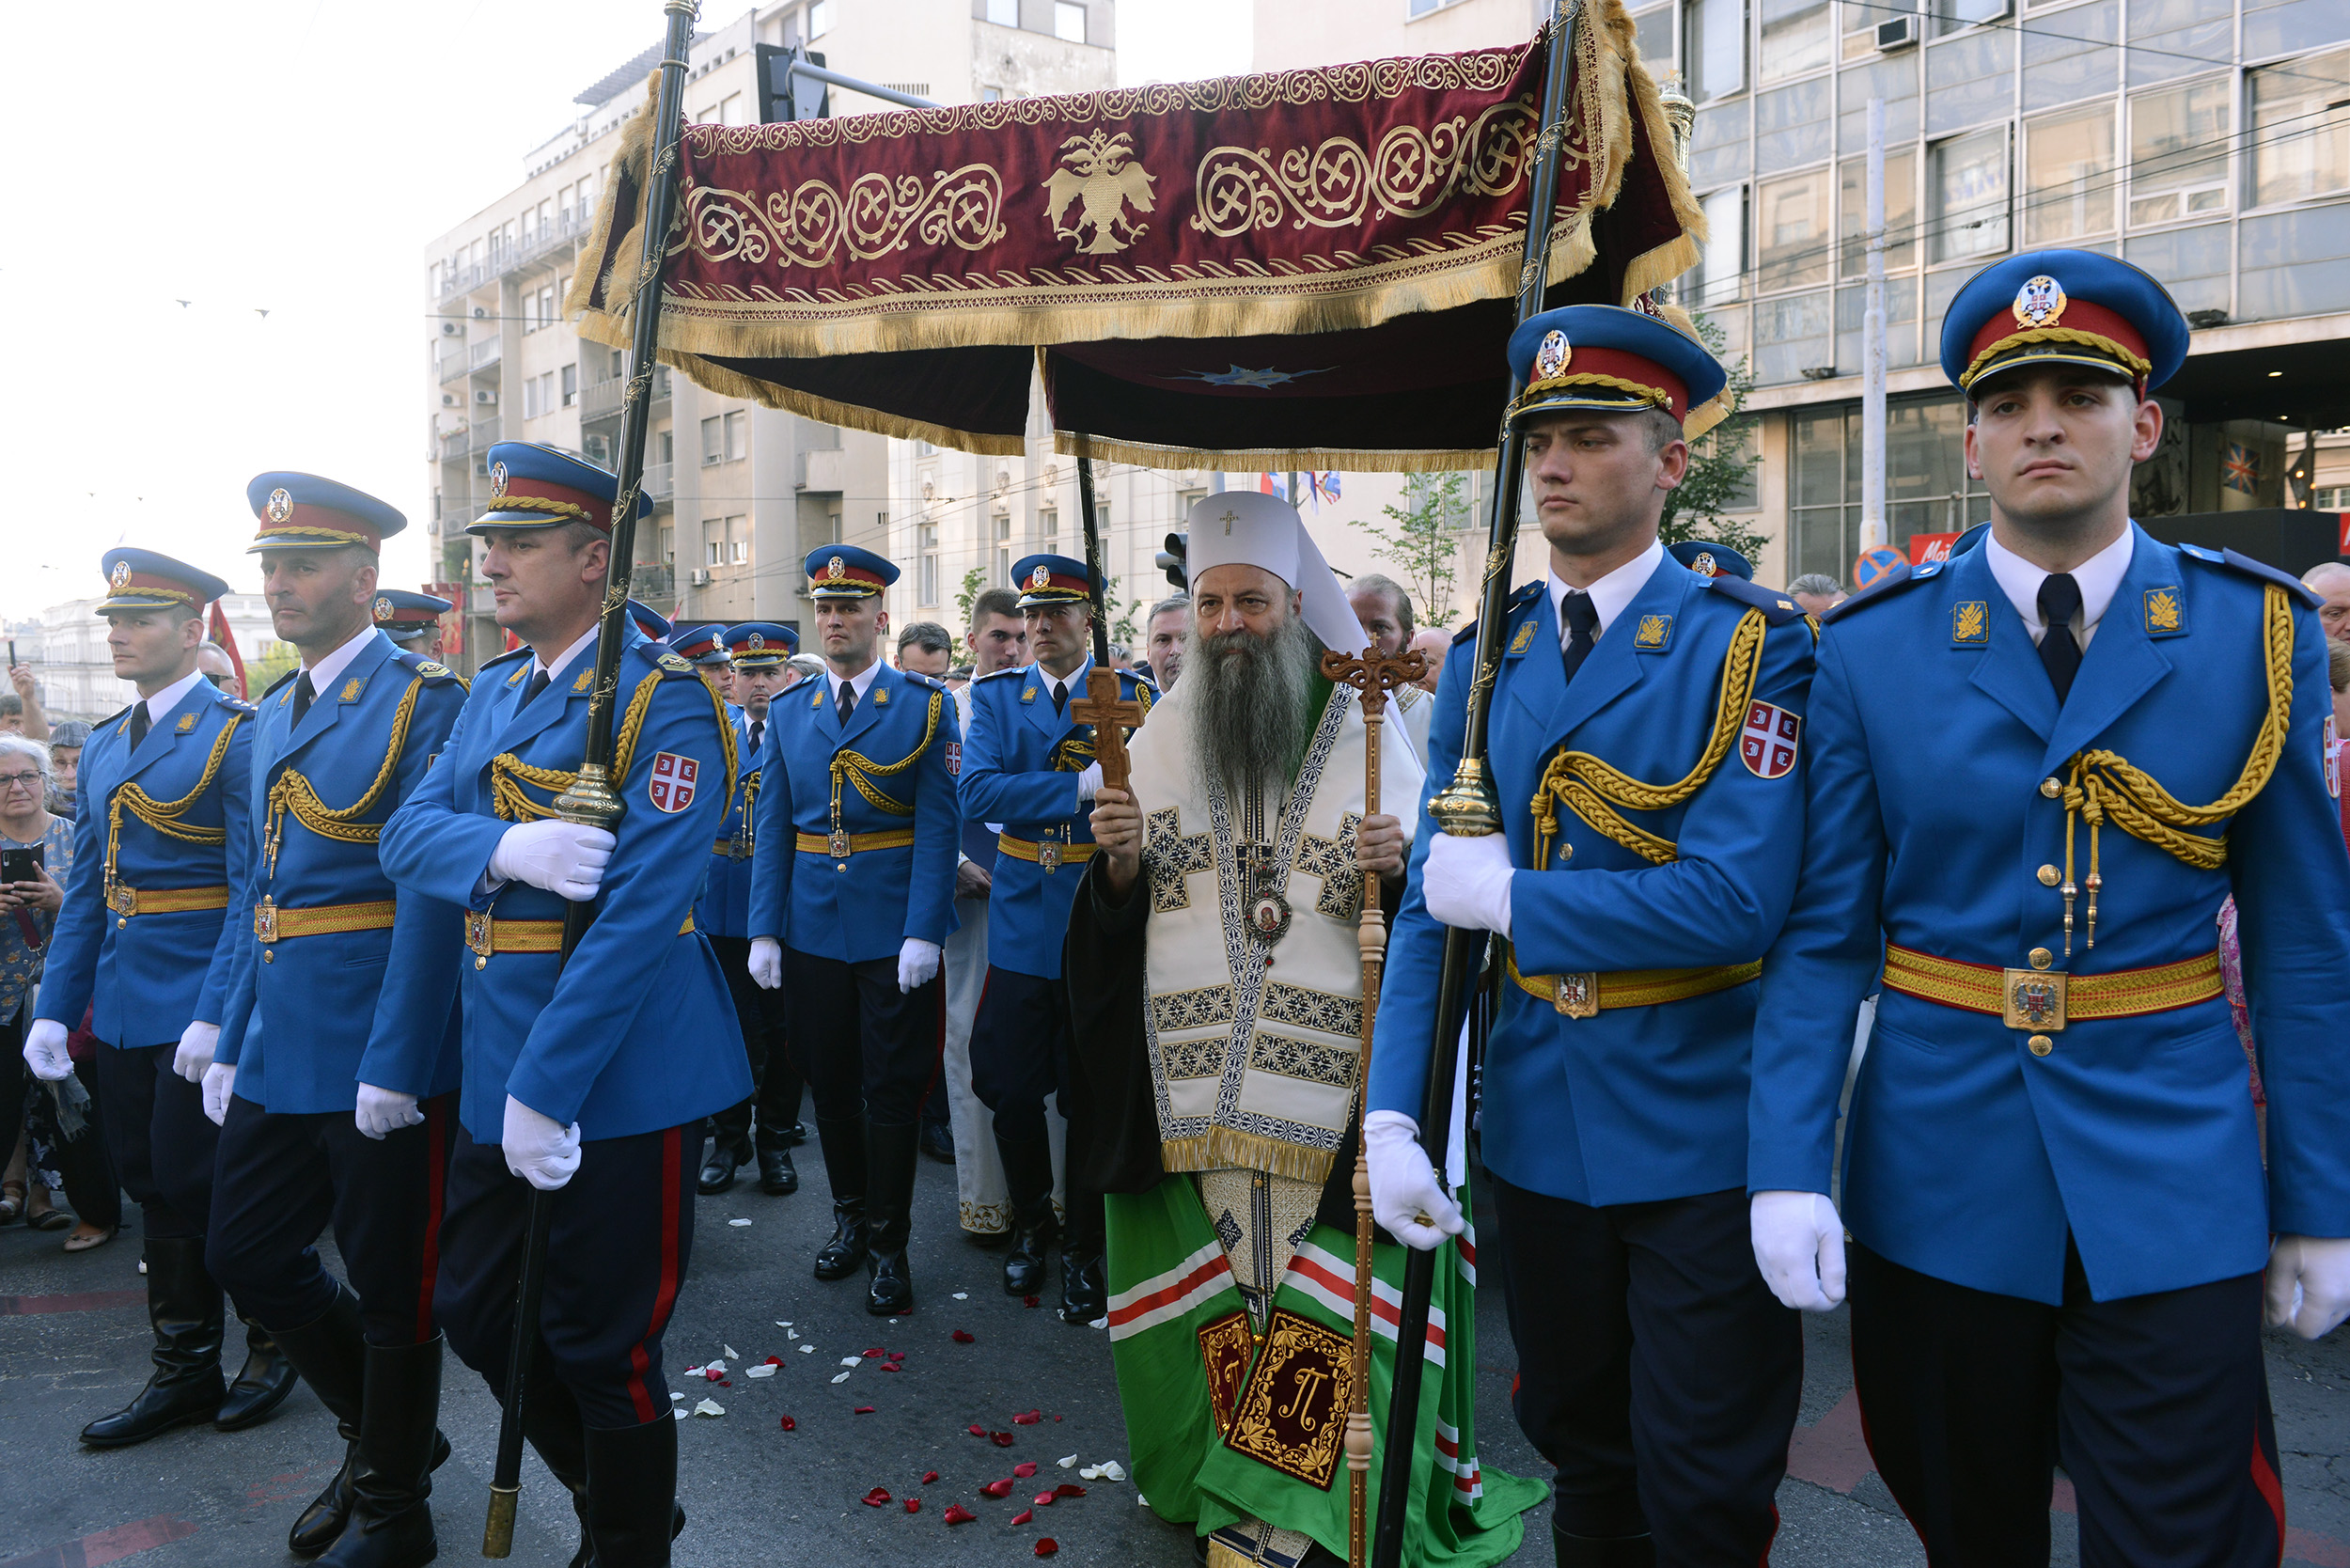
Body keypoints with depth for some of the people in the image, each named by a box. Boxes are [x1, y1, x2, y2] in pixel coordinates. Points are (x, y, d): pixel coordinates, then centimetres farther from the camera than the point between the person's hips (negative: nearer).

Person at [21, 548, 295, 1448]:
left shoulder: (236, 736, -10)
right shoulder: (103, 747, 13)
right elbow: (84, 894, 15)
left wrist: (217, 1017, -21)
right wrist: (54, 1009, 8)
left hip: (200, 1009, -7)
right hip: (123, 1010, 7)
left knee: (199, 1185, -2)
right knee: (153, 1186, 12)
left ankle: (274, 1341, 19)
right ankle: (184, 1372, 24)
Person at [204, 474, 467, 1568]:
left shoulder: (423, 702, -12)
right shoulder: (273, 714, 13)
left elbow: (430, 894, -18)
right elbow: (254, 891, 17)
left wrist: (394, 1066, -21)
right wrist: (229, 1042, 14)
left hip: (378, 1050, -8)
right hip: (278, 1050, 8)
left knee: (391, 1284, 6)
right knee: (245, 1253, 16)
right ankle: (381, 1430, 37)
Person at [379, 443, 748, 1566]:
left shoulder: (663, 704, -14)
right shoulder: (492, 692, 11)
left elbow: (640, 913, -21)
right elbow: (407, 834, 1)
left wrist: (545, 1089, -23)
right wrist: (504, 848, -22)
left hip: (620, 1075, -8)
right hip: (492, 1068, 8)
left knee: (602, 1350, 6)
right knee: (474, 1310, 18)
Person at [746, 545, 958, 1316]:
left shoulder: (925, 704, -3)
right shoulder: (790, 713, 9)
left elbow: (938, 824, -9)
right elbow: (773, 827, 8)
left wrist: (924, 932, -16)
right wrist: (764, 929, 0)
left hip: (892, 930, -4)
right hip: (812, 930, 4)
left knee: (891, 1088, 3)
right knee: (830, 1082, 13)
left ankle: (888, 1244, 16)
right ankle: (850, 1218, 31)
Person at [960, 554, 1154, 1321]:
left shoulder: (1135, 696, 1)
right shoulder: (995, 697, 4)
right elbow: (978, 793, -13)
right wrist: (1079, 785, -21)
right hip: (1021, 921, 2)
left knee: (1090, 1098, 5)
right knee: (1009, 1087, 8)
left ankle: (1083, 1250, 24)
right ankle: (1030, 1222, 33)